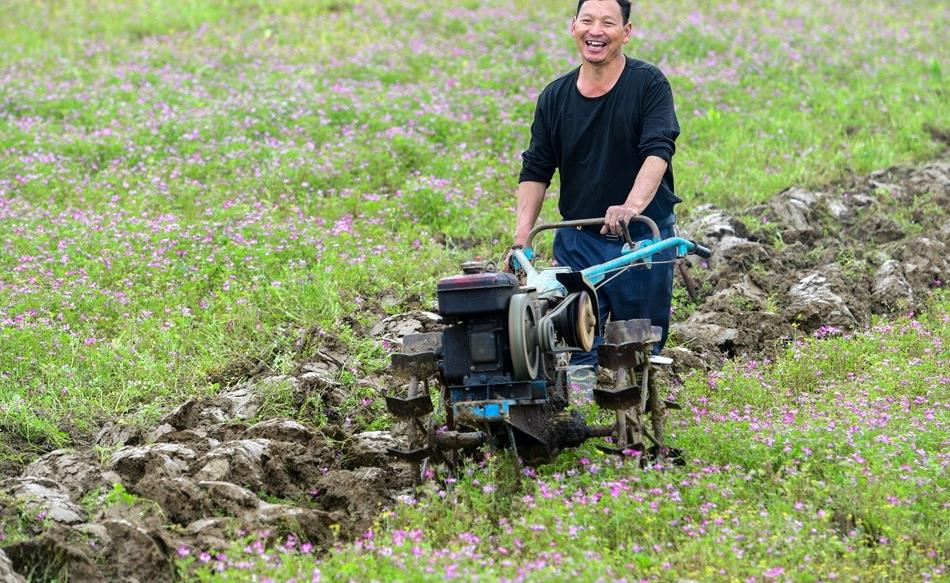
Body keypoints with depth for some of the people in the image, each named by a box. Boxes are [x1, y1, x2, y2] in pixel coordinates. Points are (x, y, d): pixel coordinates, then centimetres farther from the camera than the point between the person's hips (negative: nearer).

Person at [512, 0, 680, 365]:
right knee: (581, 352, -1)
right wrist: (522, 235, -4)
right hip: (578, 240, 3)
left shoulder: (649, 84, -6)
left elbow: (658, 152, -20)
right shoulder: (556, 96, 6)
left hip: (643, 238, -3)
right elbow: (535, 170, 9)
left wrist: (633, 205, -37)